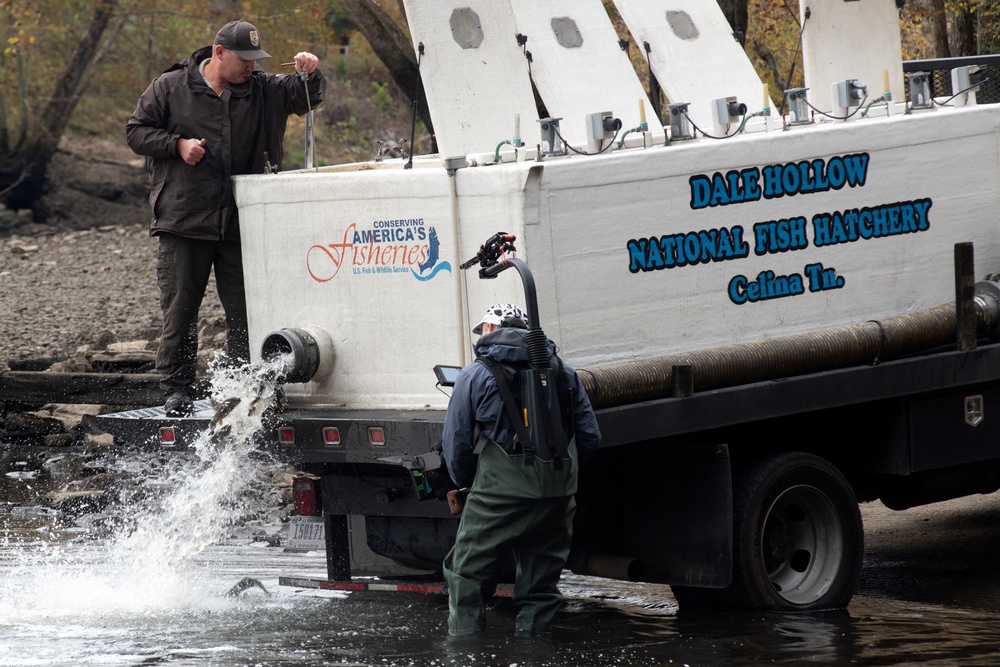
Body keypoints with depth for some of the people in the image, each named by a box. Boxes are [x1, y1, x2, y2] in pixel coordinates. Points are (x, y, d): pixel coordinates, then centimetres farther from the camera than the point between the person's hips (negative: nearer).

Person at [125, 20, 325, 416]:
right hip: (183, 223, -3)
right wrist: (178, 145, -10)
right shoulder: (170, 88, 2)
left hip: (240, 225, 3)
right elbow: (136, 132, 5)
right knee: (179, 312, 1)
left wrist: (310, 74, -16)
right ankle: (176, 390, 8)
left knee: (245, 314, 3)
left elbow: (305, 97, 5)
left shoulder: (263, 92, 9)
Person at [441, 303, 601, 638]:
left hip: (500, 494, -4)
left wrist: (466, 485, 21)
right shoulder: (563, 372, 15)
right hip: (558, 496, 4)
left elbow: (456, 445, 3)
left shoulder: (474, 376, 3)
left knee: (467, 574, 1)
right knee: (541, 583, 12)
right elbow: (589, 437, 13)